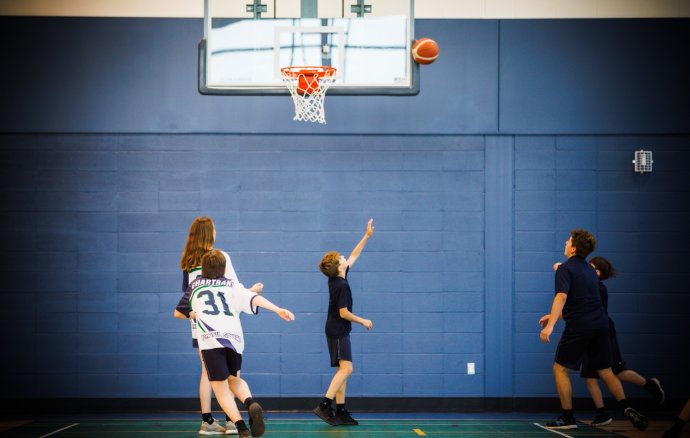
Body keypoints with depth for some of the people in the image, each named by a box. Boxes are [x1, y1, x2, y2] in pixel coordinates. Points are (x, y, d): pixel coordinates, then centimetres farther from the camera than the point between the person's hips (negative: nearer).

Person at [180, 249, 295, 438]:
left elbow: (181, 312, 32)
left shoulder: (194, 285, 22)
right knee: (233, 379, 25)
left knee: (221, 389, 2)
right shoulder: (231, 285, 20)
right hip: (234, 339, 2)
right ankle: (251, 403, -5)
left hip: (210, 339, -2)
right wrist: (278, 310, -9)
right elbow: (253, 298, 2)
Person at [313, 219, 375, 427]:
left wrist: (367, 236, 19)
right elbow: (344, 313, -19)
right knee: (346, 368, -16)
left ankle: (341, 412, 7)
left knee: (343, 370, 8)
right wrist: (363, 321, -7)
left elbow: (354, 256, 18)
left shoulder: (337, 278, 8)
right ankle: (325, 405, -24)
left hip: (338, 330, 10)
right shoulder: (341, 285, -18)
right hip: (338, 331, -10)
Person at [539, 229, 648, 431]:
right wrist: (554, 316, 28)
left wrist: (550, 325, -30)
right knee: (605, 371, 13)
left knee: (560, 368, 6)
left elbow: (562, 297, -23)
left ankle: (567, 418, 4)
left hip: (578, 327, -7)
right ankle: (626, 408, -5)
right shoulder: (589, 270, 18)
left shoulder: (565, 269, -7)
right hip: (600, 324, 7)